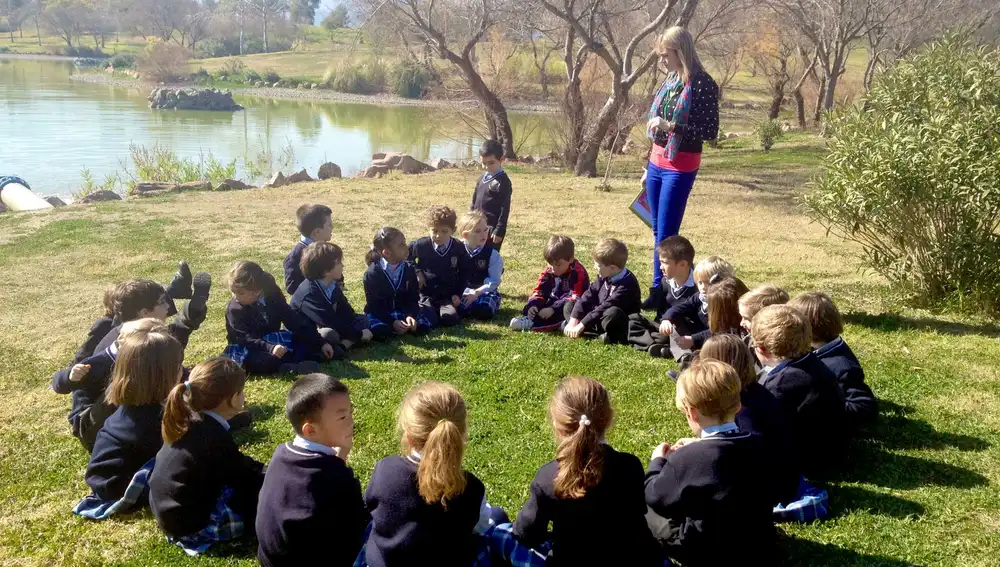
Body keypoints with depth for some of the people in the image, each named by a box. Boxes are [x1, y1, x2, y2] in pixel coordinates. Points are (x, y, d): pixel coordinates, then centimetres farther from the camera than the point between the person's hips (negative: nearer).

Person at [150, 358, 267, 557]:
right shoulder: (215, 438, -27)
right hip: (190, 522, -9)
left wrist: (264, 471, 10)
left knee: (252, 474, 19)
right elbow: (243, 477, -14)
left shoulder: (189, 421, 0)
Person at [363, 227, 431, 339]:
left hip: (403, 312, 3)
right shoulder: (372, 274, -15)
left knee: (423, 325, -21)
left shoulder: (409, 269, -2)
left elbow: (413, 298, 0)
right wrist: (392, 322, -28)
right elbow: (373, 305, -15)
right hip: (380, 314, -3)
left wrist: (411, 315, -21)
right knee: (378, 330, -35)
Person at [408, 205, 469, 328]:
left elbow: (464, 273, 9)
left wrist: (458, 294, 0)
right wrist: (416, 271, -2)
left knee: (450, 318, -28)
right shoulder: (421, 245, -8)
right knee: (429, 320, -27)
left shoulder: (459, 249, -3)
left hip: (448, 297, 1)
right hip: (425, 294, -1)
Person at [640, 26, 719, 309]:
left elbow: (710, 131, -16)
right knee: (658, 231, 12)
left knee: (666, 233, -3)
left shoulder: (702, 84, -14)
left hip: (680, 167, -8)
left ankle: (659, 291, 8)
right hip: (658, 162, 8)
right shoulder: (670, 79, 10)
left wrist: (671, 125, -25)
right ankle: (667, 287, 22)